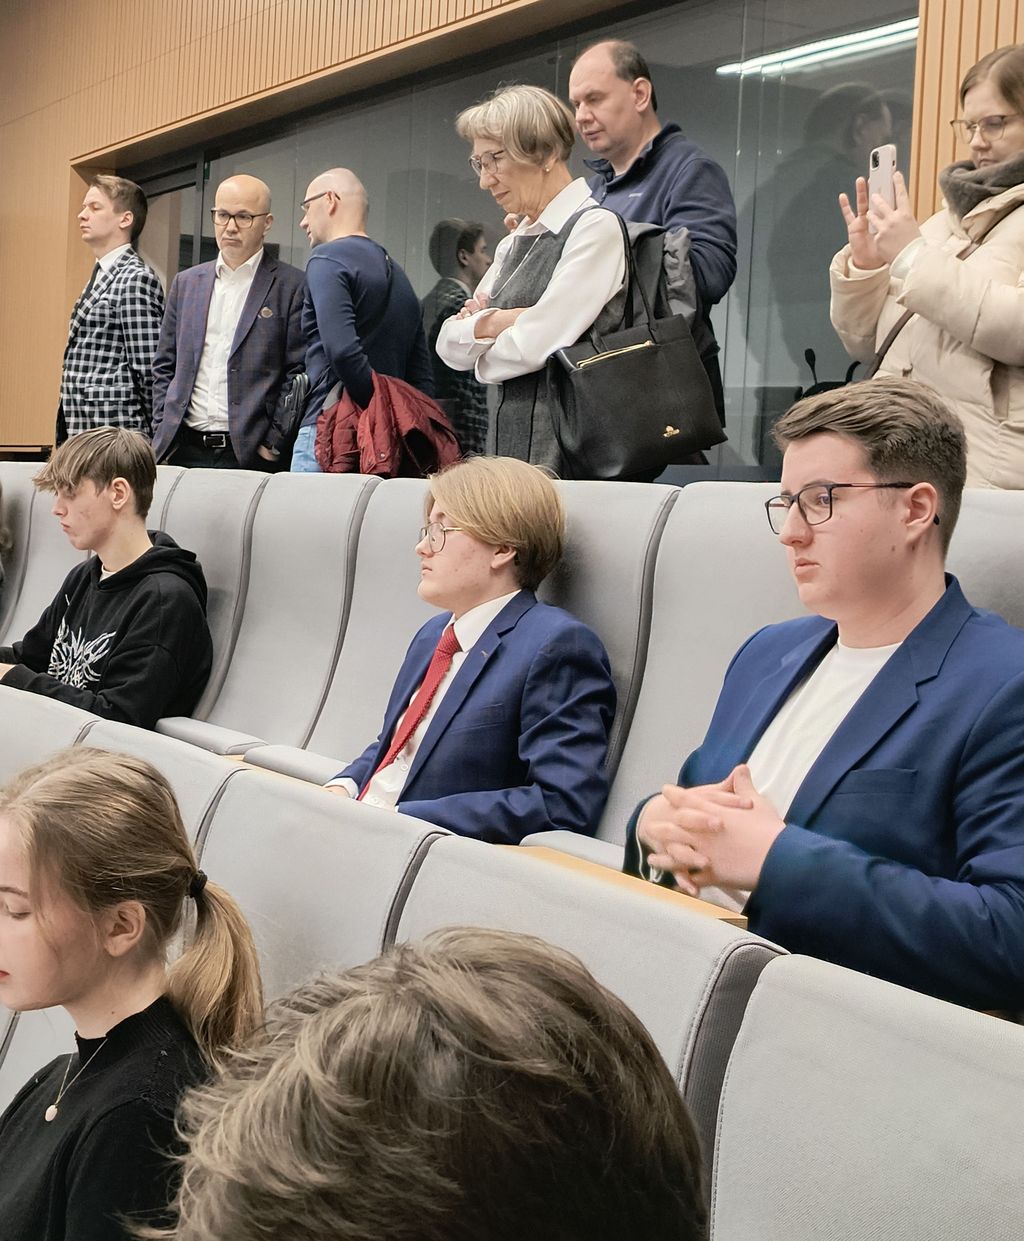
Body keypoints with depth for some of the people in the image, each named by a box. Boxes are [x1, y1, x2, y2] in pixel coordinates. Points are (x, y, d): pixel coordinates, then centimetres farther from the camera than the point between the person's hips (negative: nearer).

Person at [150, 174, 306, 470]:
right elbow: (165, 366, 18)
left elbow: (300, 374, -4)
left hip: (250, 453, -4)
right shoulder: (186, 283, 15)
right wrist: (162, 431, 8)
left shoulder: (292, 287, -1)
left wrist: (274, 442, -10)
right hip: (183, 450, 4)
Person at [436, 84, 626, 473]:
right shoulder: (514, 243, 18)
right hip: (507, 441, 7)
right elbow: (450, 347, 14)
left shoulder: (597, 227, -8)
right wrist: (490, 322, -7)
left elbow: (533, 346, -15)